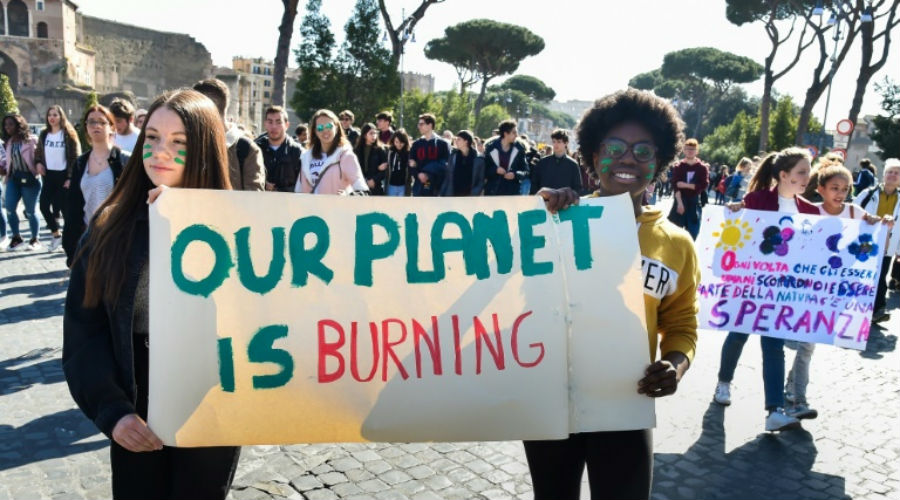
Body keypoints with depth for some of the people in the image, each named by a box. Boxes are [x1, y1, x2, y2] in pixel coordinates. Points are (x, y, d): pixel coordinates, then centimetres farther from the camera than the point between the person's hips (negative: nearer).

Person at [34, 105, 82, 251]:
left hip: (63, 175, -5)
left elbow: (76, 157, -10)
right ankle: (56, 234, 18)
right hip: (49, 175, 5)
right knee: (44, 206, 0)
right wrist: (38, 162, -2)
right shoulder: (44, 134, 9)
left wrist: (71, 177, -16)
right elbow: (38, 151, 20)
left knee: (65, 208, -3)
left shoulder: (69, 134, -6)